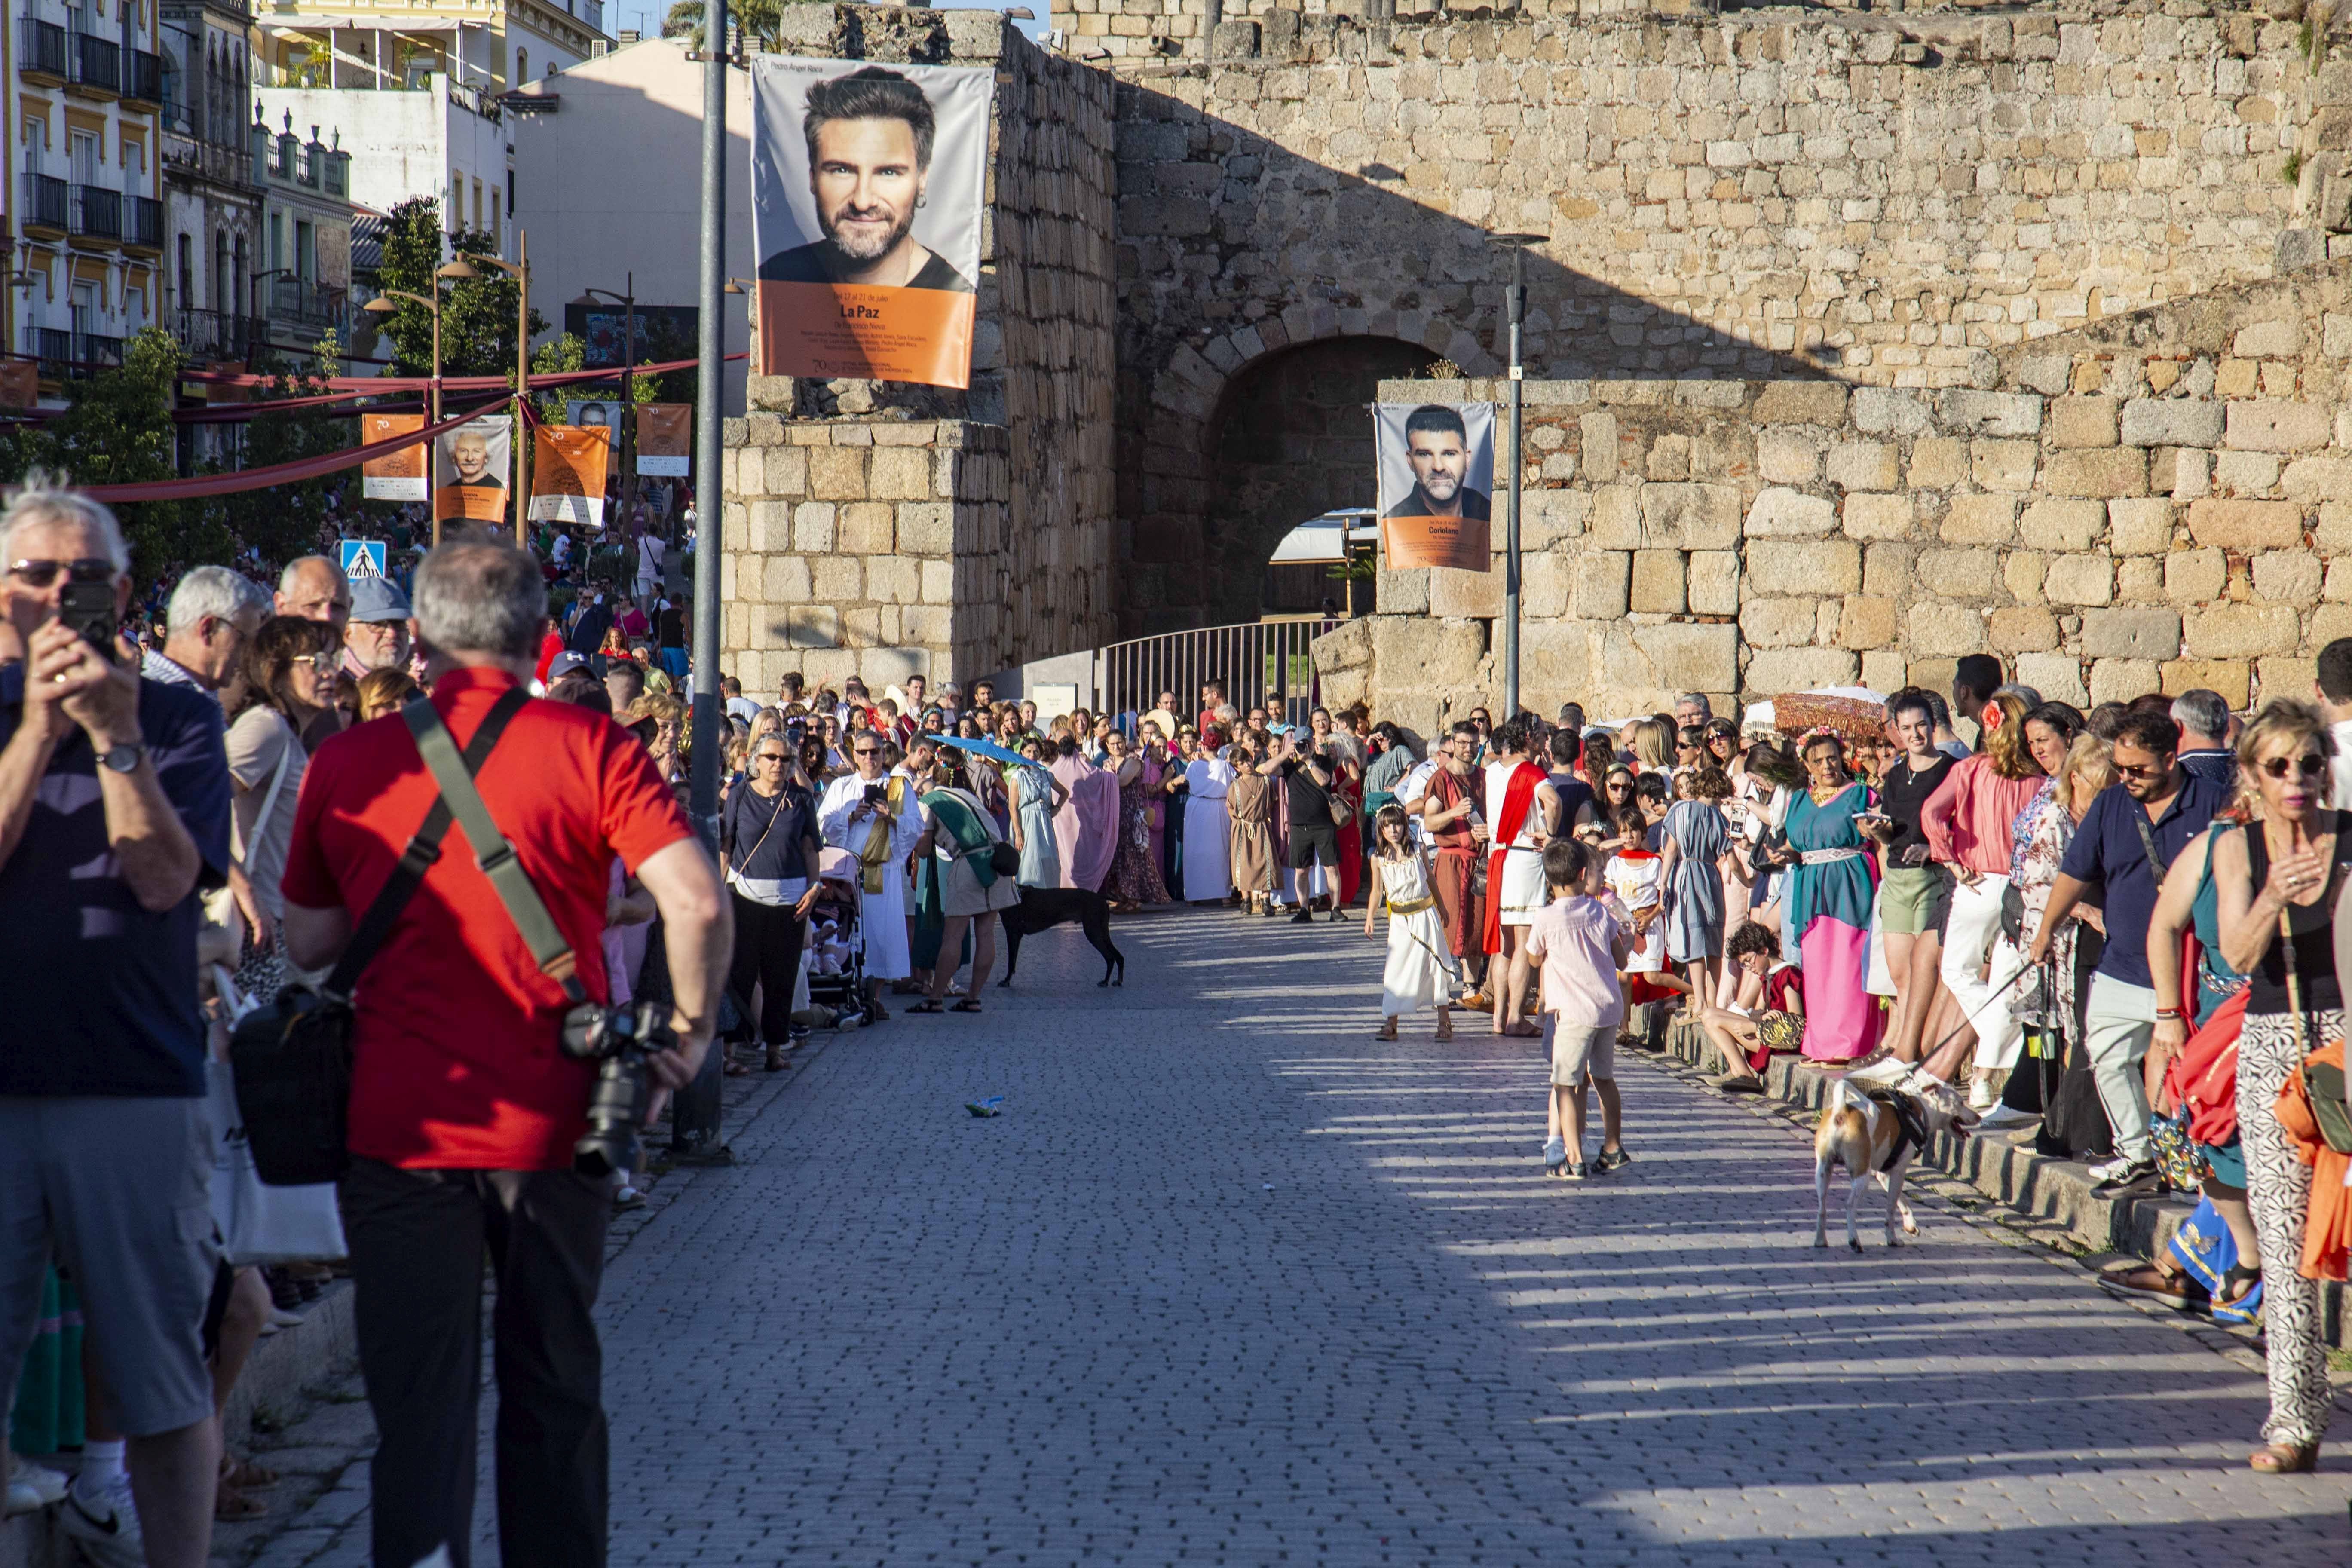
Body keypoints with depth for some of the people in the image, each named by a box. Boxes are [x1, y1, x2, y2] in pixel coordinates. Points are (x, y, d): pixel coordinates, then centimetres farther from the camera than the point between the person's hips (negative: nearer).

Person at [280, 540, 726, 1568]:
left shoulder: (346, 761, 2)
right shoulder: (587, 749, -5)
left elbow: (308, 944, 10)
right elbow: (697, 901, -15)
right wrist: (690, 1027, -1)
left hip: (401, 1126, 0)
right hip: (552, 1120, 0)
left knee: (420, 1397, 3)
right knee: (555, 1387, 16)